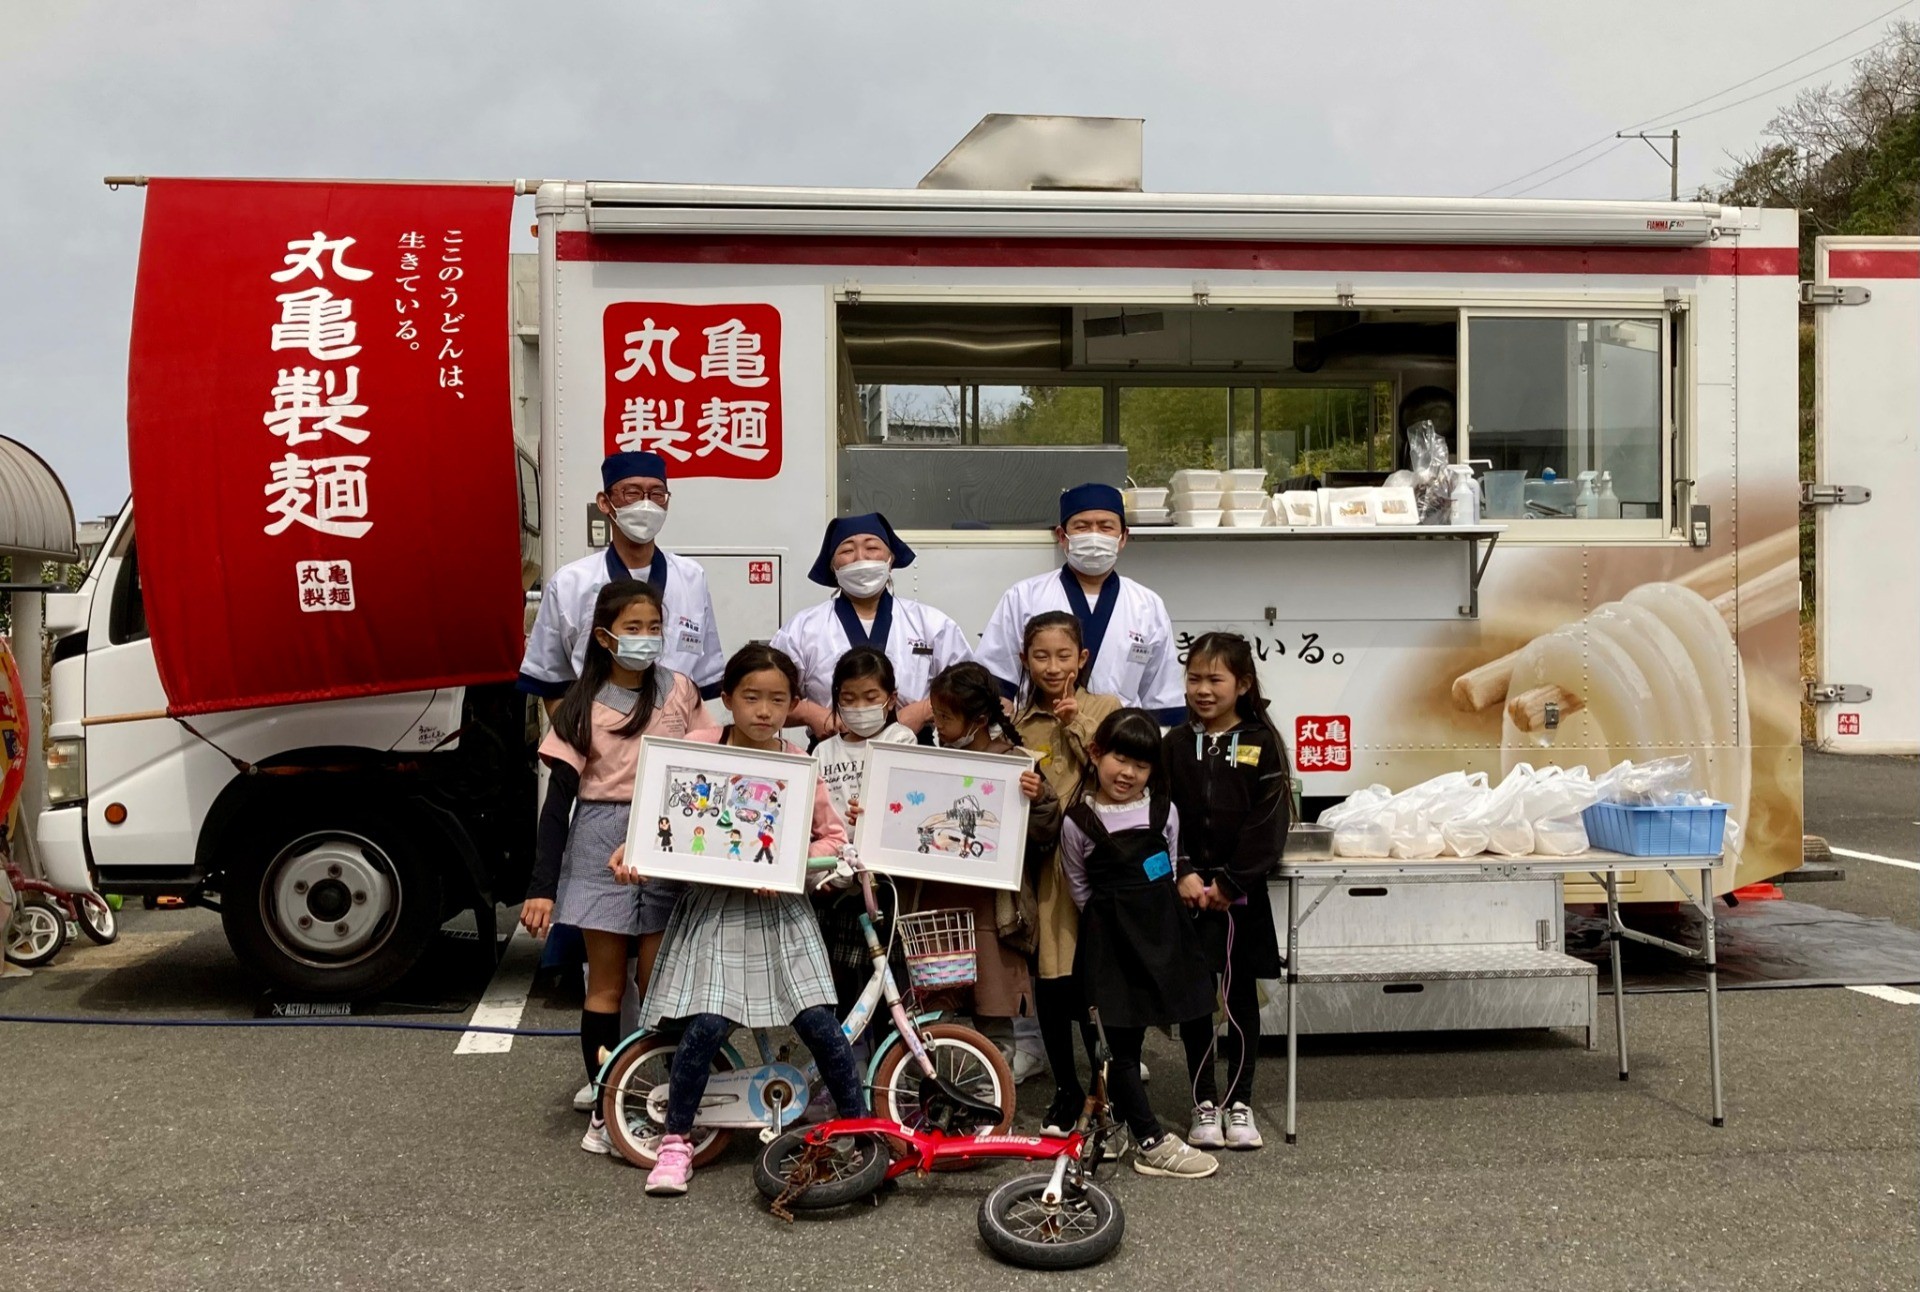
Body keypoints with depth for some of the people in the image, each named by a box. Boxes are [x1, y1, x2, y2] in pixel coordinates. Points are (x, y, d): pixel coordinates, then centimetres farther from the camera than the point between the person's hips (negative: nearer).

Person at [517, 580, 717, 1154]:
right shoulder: (582, 707, 0)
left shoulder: (680, 692, 3)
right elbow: (559, 798, -1)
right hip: (601, 846, 0)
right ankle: (605, 1108, 15)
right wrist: (541, 886, -6)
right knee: (605, 980, 6)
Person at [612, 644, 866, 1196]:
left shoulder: (798, 765, -2)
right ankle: (675, 1140, 10)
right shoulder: (699, 748, -4)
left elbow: (832, 836, 4)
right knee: (707, 1026, -12)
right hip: (714, 905, -1)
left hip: (779, 908, 1)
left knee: (818, 1021, -4)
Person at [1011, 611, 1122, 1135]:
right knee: (1048, 980, 7)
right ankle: (1066, 1088, 23)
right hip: (1039, 861, 3)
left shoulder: (1105, 709, 2)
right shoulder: (1017, 722, 9)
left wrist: (1079, 727, -11)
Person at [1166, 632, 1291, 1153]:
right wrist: (1184, 873, -12)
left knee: (1242, 996, 7)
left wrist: (1229, 883, -13)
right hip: (1188, 891, 2)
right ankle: (1204, 1103, 16)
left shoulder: (1261, 743, -2)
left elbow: (1269, 823, -8)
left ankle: (1240, 1103, 18)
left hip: (1242, 892, -1)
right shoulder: (1176, 744, 4)